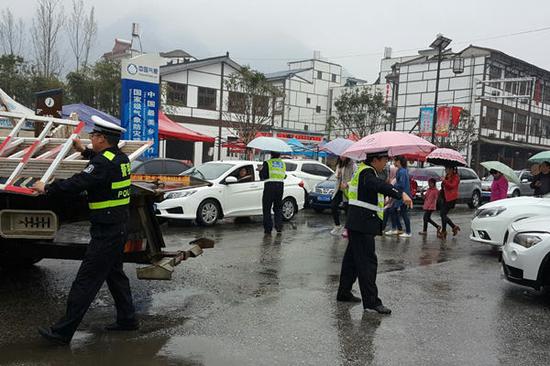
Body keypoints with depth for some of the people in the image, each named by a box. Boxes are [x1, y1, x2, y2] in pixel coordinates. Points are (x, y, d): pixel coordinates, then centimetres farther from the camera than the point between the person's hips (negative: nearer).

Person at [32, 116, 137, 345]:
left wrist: (47, 188, -13)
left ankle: (63, 332, 4)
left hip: (106, 232, -10)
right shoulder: (121, 158, 9)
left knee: (86, 280, -4)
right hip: (120, 227, 10)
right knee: (114, 274, 20)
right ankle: (127, 319, 28)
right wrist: (84, 151, 36)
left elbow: (77, 184, -26)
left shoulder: (103, 162, -19)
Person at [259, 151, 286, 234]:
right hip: (280, 185, 4)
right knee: (278, 207, 15)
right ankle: (279, 226, 8)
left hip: (270, 185, -4)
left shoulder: (267, 163, -3)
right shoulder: (283, 163, 13)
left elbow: (263, 176, -7)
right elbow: (284, 176, 12)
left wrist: (260, 170, 13)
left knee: (266, 208, 3)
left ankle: (268, 228, 2)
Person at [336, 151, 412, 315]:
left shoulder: (364, 171, 17)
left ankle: (344, 292, 27)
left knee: (352, 258, 17)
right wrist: (401, 194, -47)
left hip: (358, 224, 11)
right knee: (367, 261, -9)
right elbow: (381, 186, -36)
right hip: (362, 225, -11)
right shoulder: (366, 173, -16)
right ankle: (371, 301, -7)